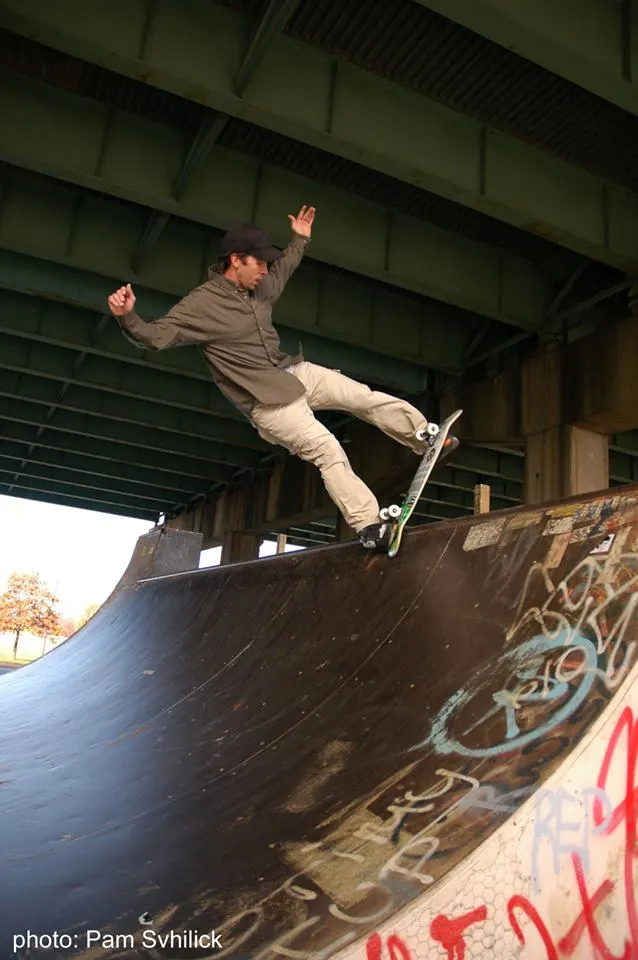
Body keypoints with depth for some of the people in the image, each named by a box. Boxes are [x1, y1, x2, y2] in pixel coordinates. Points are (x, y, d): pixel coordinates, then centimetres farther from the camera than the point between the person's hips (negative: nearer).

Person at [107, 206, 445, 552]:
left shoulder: (259, 286, 7)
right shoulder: (201, 303, -16)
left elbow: (281, 272, 31)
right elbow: (155, 336, -22)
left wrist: (300, 240, 32)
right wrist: (127, 317, -39)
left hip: (297, 371, 8)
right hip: (267, 400, -8)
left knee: (368, 399, 6)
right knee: (329, 451, -17)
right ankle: (368, 526, -11)